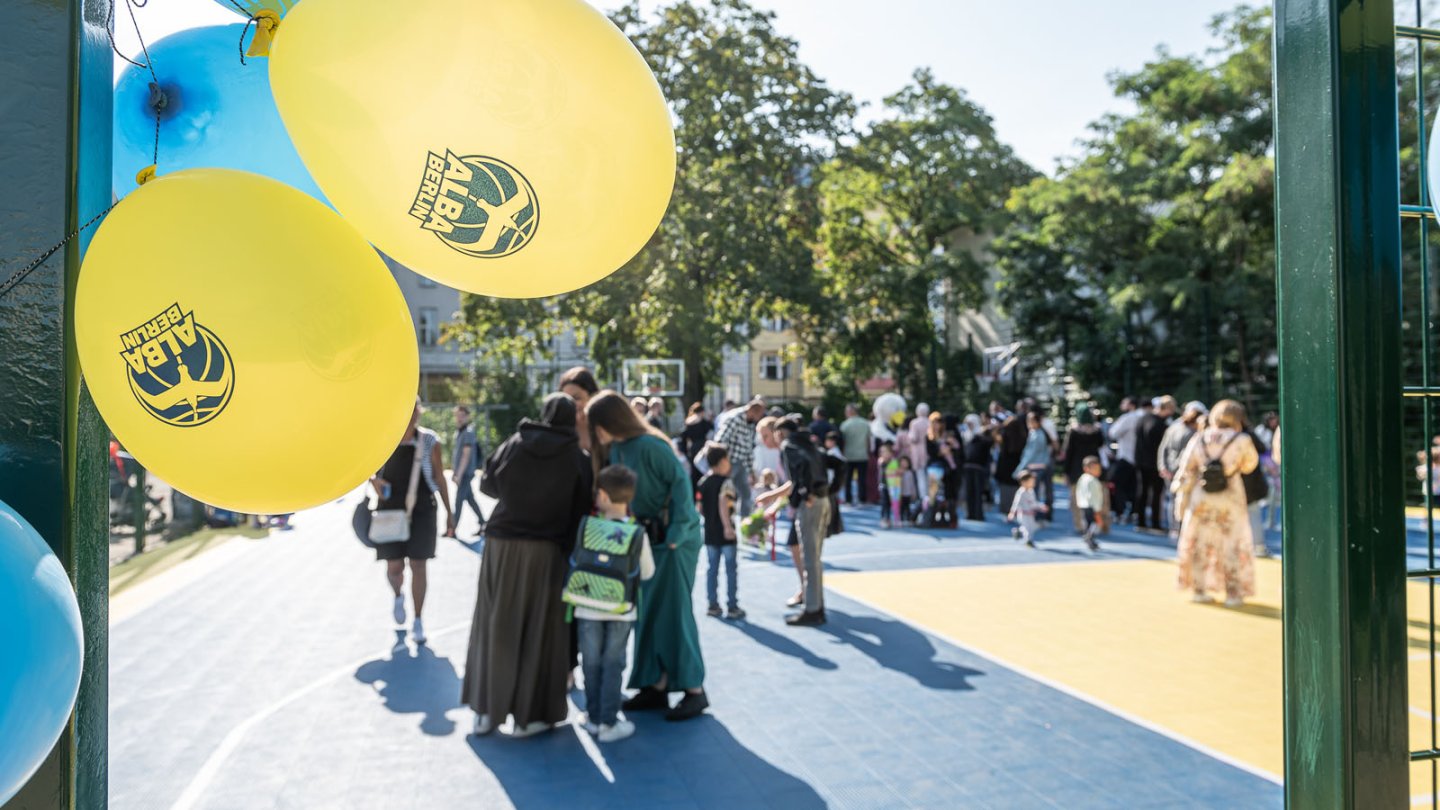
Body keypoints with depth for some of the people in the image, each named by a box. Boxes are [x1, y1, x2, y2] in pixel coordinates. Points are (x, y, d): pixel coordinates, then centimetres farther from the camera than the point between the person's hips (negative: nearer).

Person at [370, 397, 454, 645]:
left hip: (421, 510, -1)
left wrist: (449, 512, 1)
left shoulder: (429, 440, -2)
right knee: (393, 566, 0)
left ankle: (418, 621, 13)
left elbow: (439, 478, 2)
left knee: (418, 565, 0)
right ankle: (398, 596, 36)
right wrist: (374, 480, -7)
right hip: (390, 510, 1)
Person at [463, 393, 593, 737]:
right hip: (545, 550, -3)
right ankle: (529, 715, 12)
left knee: (496, 625, 13)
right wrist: (570, 547, 4)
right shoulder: (576, 458, -4)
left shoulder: (516, 443, 2)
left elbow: (488, 483, 11)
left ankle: (486, 710, 20)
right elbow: (583, 509, -6)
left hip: (500, 544, 3)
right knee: (538, 630, 7)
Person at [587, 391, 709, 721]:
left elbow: (680, 482, -19)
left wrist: (676, 535, -20)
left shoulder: (649, 446, -19)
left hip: (672, 538, -8)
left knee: (674, 611, -5)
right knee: (647, 612, 9)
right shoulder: (614, 450, 5)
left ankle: (695, 690, 5)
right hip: (644, 537, 8)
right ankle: (656, 686, 17)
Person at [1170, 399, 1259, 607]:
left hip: (1200, 499, 3)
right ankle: (1233, 593, 8)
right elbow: (1250, 464, 8)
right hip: (1230, 501, -2)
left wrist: (1181, 498, 7)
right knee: (1233, 546, 8)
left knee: (1198, 543, 12)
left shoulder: (1198, 439, 1)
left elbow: (1186, 471, 1)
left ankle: (1199, 589, 16)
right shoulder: (1241, 441, -8)